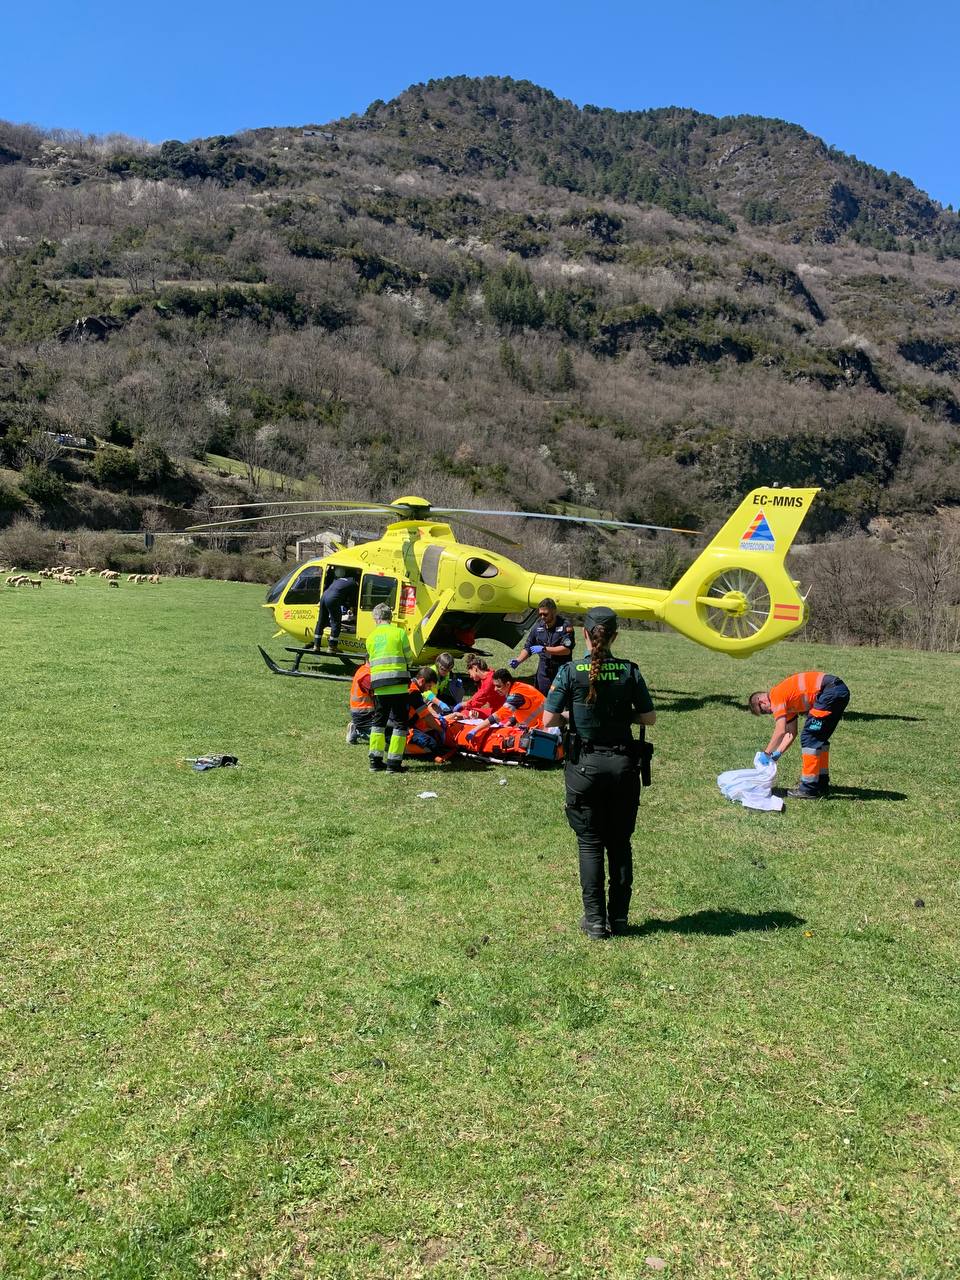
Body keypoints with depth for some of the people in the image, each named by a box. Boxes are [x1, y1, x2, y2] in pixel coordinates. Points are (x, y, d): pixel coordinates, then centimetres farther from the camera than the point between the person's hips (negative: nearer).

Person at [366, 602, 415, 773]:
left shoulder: (370, 637, 11)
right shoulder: (399, 632, -1)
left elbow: (371, 660, 13)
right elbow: (409, 658, 4)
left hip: (378, 684, 4)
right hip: (399, 683, -4)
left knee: (378, 721, 17)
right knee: (400, 723, 4)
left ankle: (375, 760, 16)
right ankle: (394, 762, 1)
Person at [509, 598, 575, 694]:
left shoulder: (565, 625, -9)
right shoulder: (538, 626, 5)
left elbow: (567, 649, -16)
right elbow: (528, 647, 12)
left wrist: (544, 649, -16)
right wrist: (518, 660, -6)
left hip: (562, 670, -4)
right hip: (544, 671, 4)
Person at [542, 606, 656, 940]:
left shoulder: (570, 671, -10)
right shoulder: (629, 671, -4)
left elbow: (549, 720, -12)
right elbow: (649, 718, 0)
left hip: (585, 765, -2)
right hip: (623, 765, 2)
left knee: (590, 844, 9)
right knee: (620, 843, 14)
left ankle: (595, 921, 13)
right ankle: (619, 918, 22)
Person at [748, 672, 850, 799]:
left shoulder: (776, 696, -4)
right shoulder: (789, 700, 23)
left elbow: (780, 732, -11)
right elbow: (791, 733, 24)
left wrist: (767, 754, -1)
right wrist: (777, 753, 16)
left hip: (831, 692, -10)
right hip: (841, 690, 10)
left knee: (809, 737, -4)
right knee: (819, 738, 20)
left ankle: (810, 789, -1)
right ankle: (822, 783, 27)